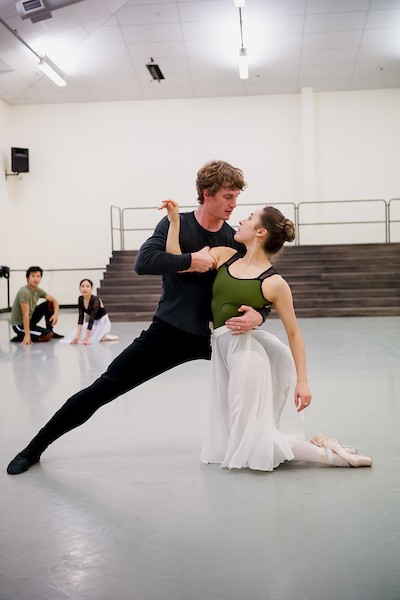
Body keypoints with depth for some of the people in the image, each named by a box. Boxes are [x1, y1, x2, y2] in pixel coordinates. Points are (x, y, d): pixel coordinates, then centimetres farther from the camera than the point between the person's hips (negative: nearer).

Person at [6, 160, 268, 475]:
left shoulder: (234, 240, -1)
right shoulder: (176, 224, -7)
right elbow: (144, 262, -24)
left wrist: (257, 314, -25)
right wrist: (191, 260, -24)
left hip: (213, 335, 4)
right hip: (168, 333, -3)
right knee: (103, 389, -3)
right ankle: (35, 448, 11)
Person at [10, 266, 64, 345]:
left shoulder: (38, 291, -1)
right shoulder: (24, 292, -26)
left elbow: (54, 300, 4)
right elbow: (25, 315, -29)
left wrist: (56, 314, -16)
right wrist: (27, 335, -31)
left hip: (30, 318, 8)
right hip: (19, 325, -8)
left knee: (50, 304, 2)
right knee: (48, 336, -19)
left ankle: (50, 330, 10)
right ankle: (21, 337, -6)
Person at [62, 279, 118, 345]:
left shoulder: (95, 300, -28)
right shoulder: (80, 299, -9)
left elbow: (91, 319, -31)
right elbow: (81, 317, -13)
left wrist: (86, 338, -34)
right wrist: (77, 336, -22)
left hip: (103, 322, -8)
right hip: (94, 323, 8)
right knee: (73, 334, -5)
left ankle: (103, 336, -1)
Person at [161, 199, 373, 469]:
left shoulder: (274, 283, -8)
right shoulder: (224, 256, 7)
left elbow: (293, 333, -3)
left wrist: (302, 381, -6)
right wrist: (175, 219, 5)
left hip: (246, 353, -7)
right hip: (220, 353, 7)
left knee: (254, 439, -4)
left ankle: (330, 454, 10)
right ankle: (315, 445, 22)